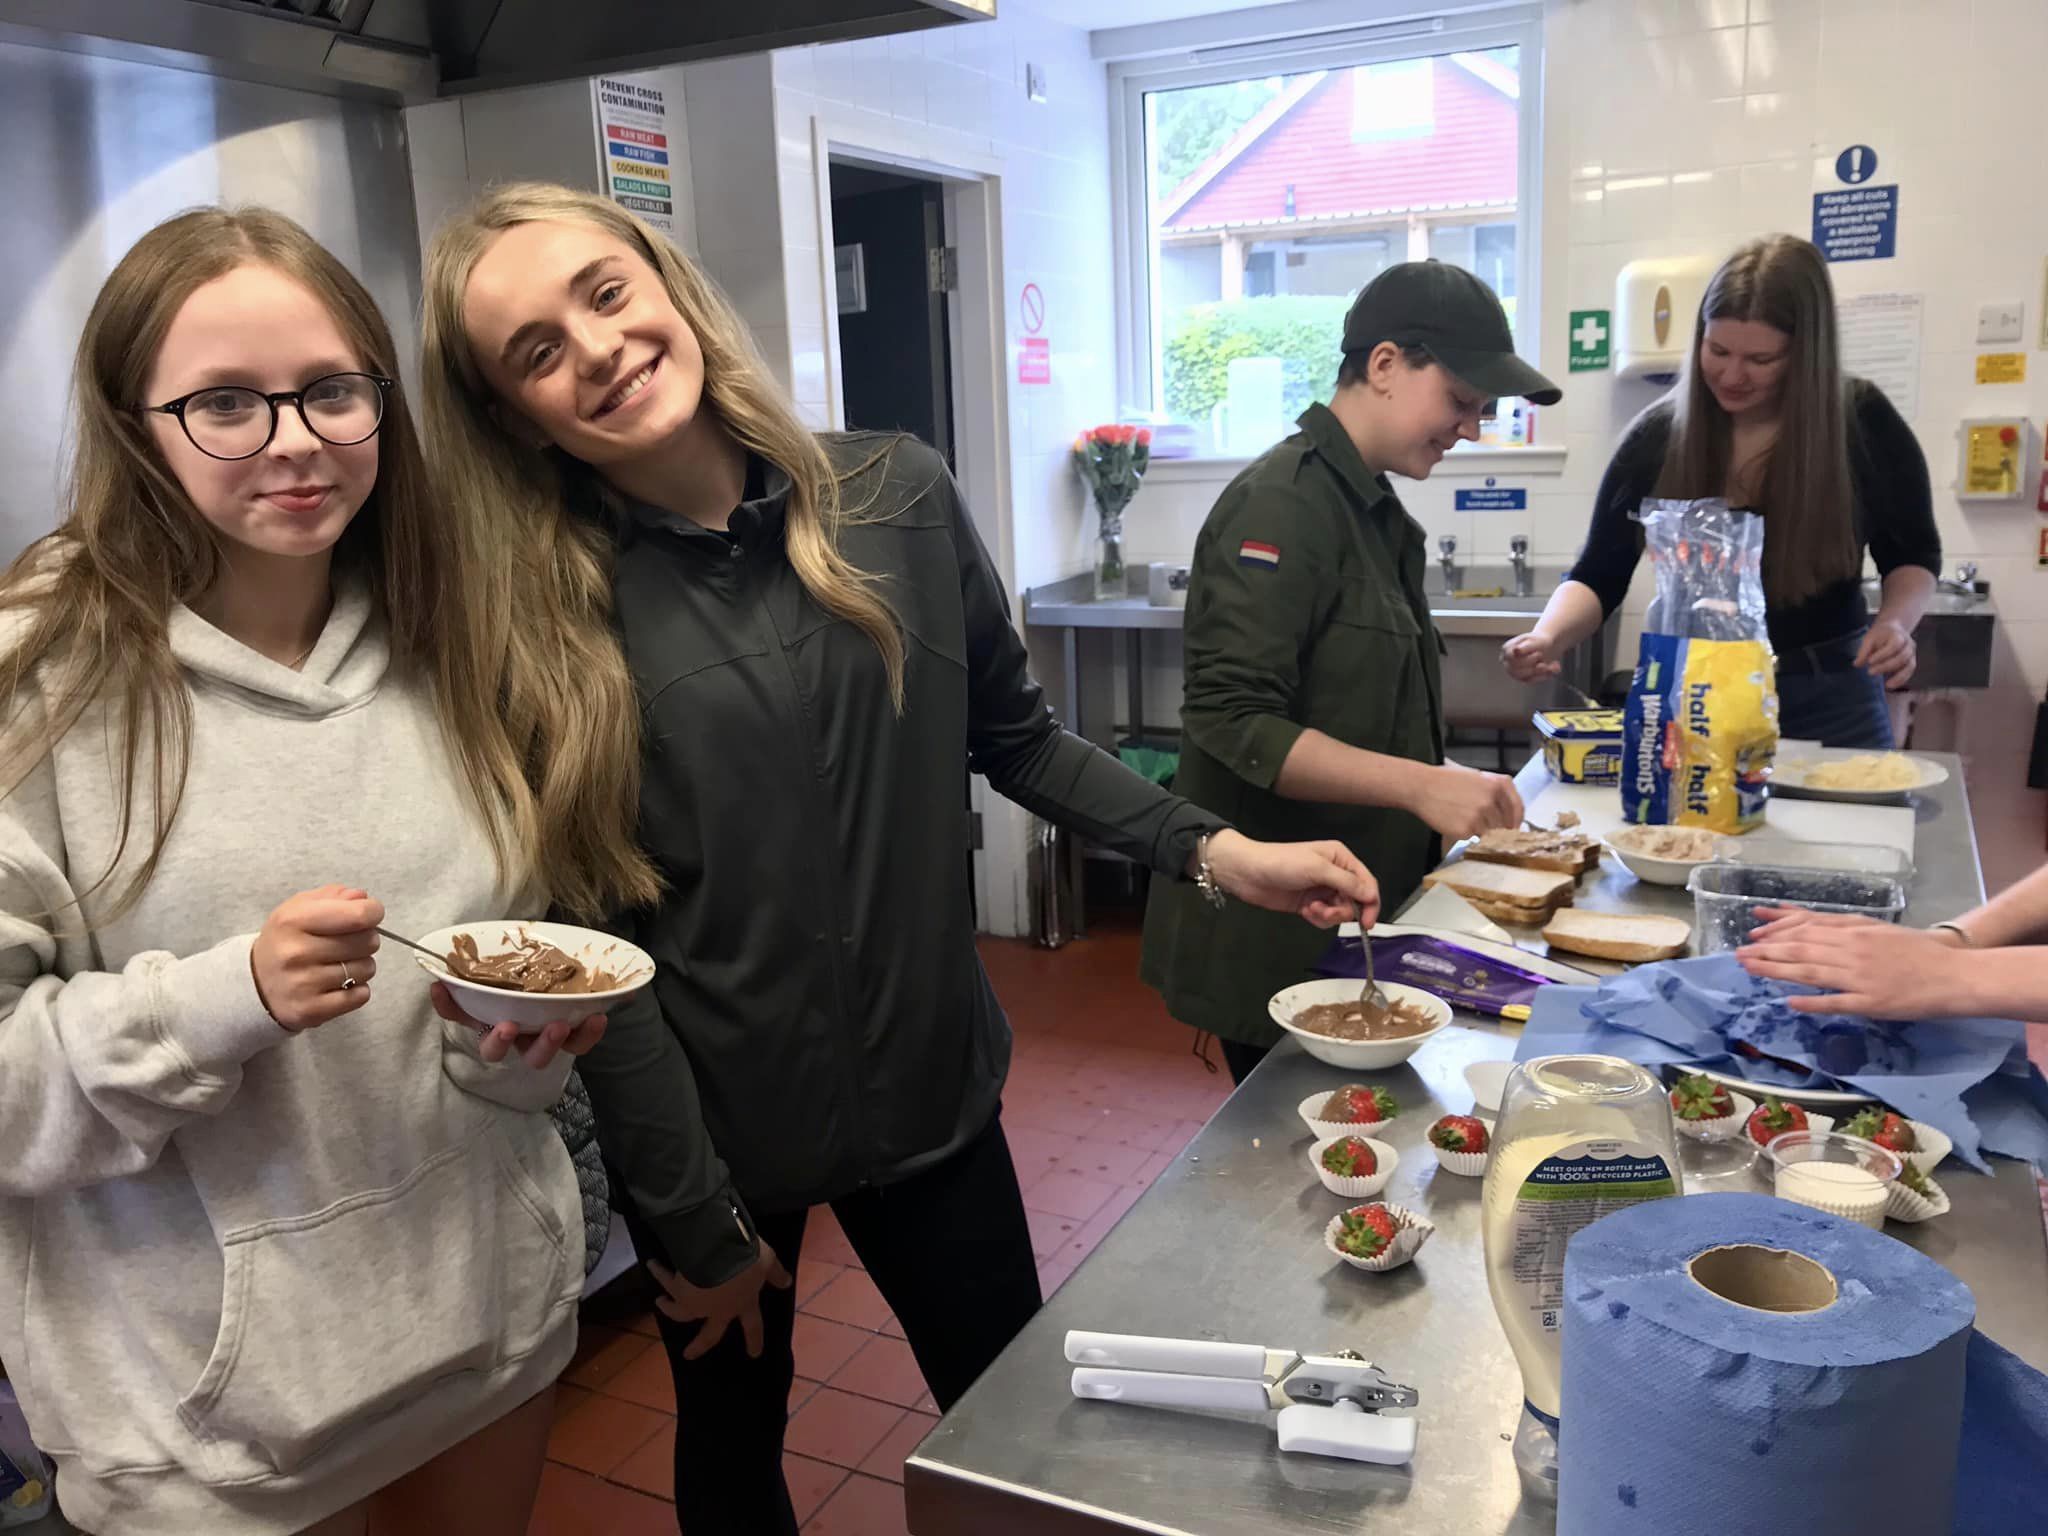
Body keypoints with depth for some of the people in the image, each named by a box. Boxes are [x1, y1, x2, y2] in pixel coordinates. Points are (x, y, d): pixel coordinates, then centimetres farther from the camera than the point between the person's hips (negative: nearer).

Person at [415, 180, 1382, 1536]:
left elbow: (1014, 736, 5)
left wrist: (1209, 851, -5)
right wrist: (700, 1226, -10)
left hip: (932, 1082, 2)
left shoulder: (896, 499, -7)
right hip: (711, 1128, -1)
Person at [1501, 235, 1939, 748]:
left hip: (1830, 701, 0)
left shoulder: (1864, 422, -9)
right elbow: (1598, 577, -6)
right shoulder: (1658, 437, -9)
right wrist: (1548, 637, -26)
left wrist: (1895, 621, -17)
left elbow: (1913, 555, 4)